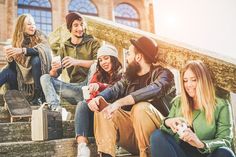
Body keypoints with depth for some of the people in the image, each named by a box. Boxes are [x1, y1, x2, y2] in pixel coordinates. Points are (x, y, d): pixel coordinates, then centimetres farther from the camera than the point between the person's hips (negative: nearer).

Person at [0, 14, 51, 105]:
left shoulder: (40, 37, -4)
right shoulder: (17, 41, 3)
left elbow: (42, 50, -28)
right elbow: (14, 67, -2)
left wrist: (22, 50, -38)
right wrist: (9, 58, -23)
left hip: (38, 78, -3)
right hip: (22, 79, 3)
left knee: (36, 59, -29)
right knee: (8, 71, -21)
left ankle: (38, 96, -26)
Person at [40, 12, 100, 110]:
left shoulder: (92, 43, 7)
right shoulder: (64, 48, 14)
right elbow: (55, 74, 5)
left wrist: (78, 62, -26)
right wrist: (54, 70, -19)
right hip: (75, 87, 3)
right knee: (45, 78, -11)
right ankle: (55, 108, -33)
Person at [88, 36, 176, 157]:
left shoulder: (162, 73, -5)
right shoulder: (130, 76, 17)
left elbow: (154, 89, -28)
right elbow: (115, 89, 2)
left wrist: (119, 102, -38)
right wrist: (98, 97, -21)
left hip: (157, 132, -6)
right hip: (131, 127, 6)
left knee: (141, 107, -34)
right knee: (102, 108, -7)